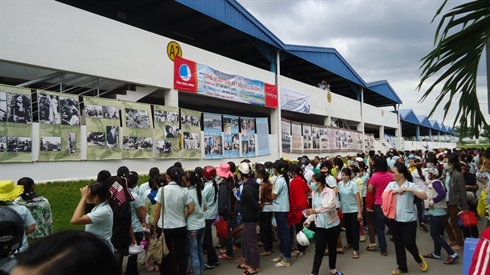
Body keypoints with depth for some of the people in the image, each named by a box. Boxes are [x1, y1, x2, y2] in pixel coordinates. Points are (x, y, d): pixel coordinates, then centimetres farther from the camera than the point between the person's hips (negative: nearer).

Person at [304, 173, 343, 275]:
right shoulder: (314, 193, 1)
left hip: (333, 225, -3)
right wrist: (309, 220, -4)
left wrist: (315, 210, -40)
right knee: (319, 250, -1)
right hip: (320, 226, 3)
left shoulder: (330, 192, -15)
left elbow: (331, 206, -31)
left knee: (332, 248, 15)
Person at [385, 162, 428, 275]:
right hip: (394, 219, 4)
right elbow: (383, 196, -1)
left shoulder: (411, 185, -8)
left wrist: (409, 190, -26)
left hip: (408, 220, -4)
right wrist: (393, 192, -16)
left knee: (409, 243, 1)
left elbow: (425, 196, -18)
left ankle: (419, 259, 34)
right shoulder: (391, 184, 3)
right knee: (398, 244, 12)